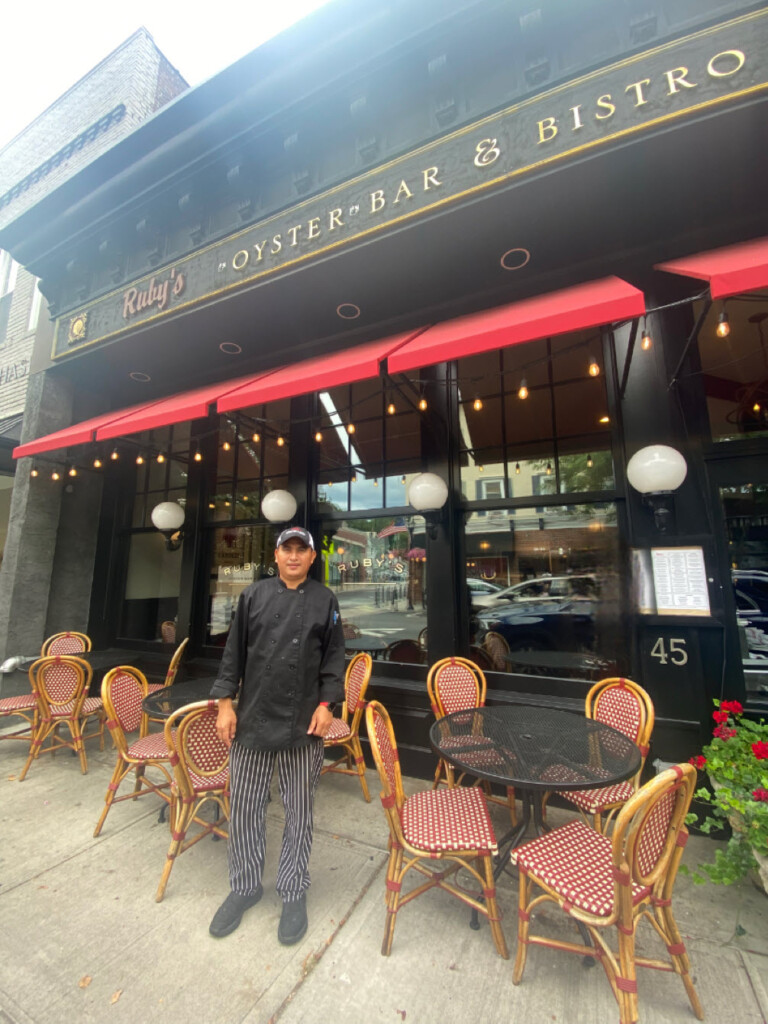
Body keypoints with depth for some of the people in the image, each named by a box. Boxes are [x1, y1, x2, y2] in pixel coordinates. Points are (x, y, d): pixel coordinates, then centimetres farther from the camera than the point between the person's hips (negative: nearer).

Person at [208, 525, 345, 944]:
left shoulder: (324, 600, -2)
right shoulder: (254, 595, 1)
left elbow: (334, 658, 0)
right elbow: (234, 651, 4)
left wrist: (326, 704, -7)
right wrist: (225, 702, 0)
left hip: (303, 723, -1)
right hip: (252, 718, 2)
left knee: (299, 812, 13)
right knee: (245, 808, 16)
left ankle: (293, 893, 36)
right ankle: (244, 886, 41)